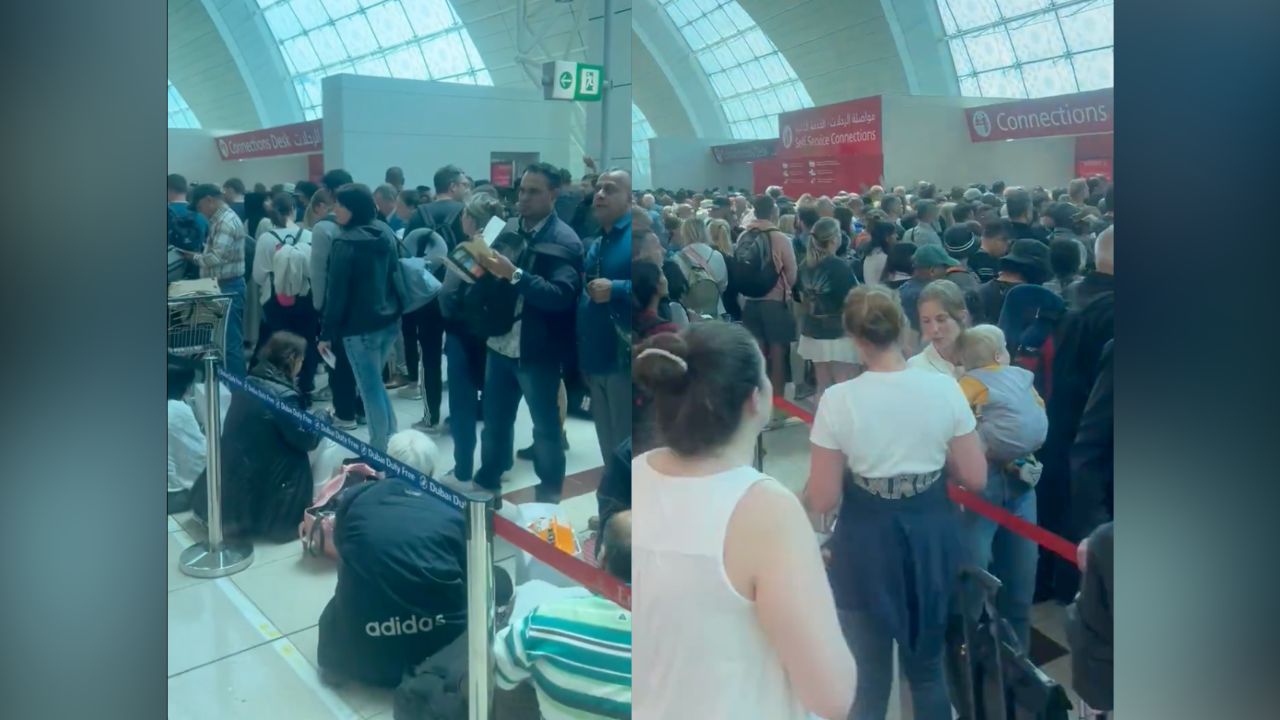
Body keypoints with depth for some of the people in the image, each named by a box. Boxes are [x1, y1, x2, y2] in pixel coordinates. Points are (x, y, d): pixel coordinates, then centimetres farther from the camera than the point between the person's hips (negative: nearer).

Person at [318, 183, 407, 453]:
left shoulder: (345, 243, -15)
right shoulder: (386, 232, 6)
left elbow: (337, 293, -15)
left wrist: (327, 333, -8)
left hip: (361, 327, -7)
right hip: (390, 320, 7)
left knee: (370, 388, 2)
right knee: (374, 382, 20)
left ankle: (381, 449, 10)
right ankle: (391, 438, 25)